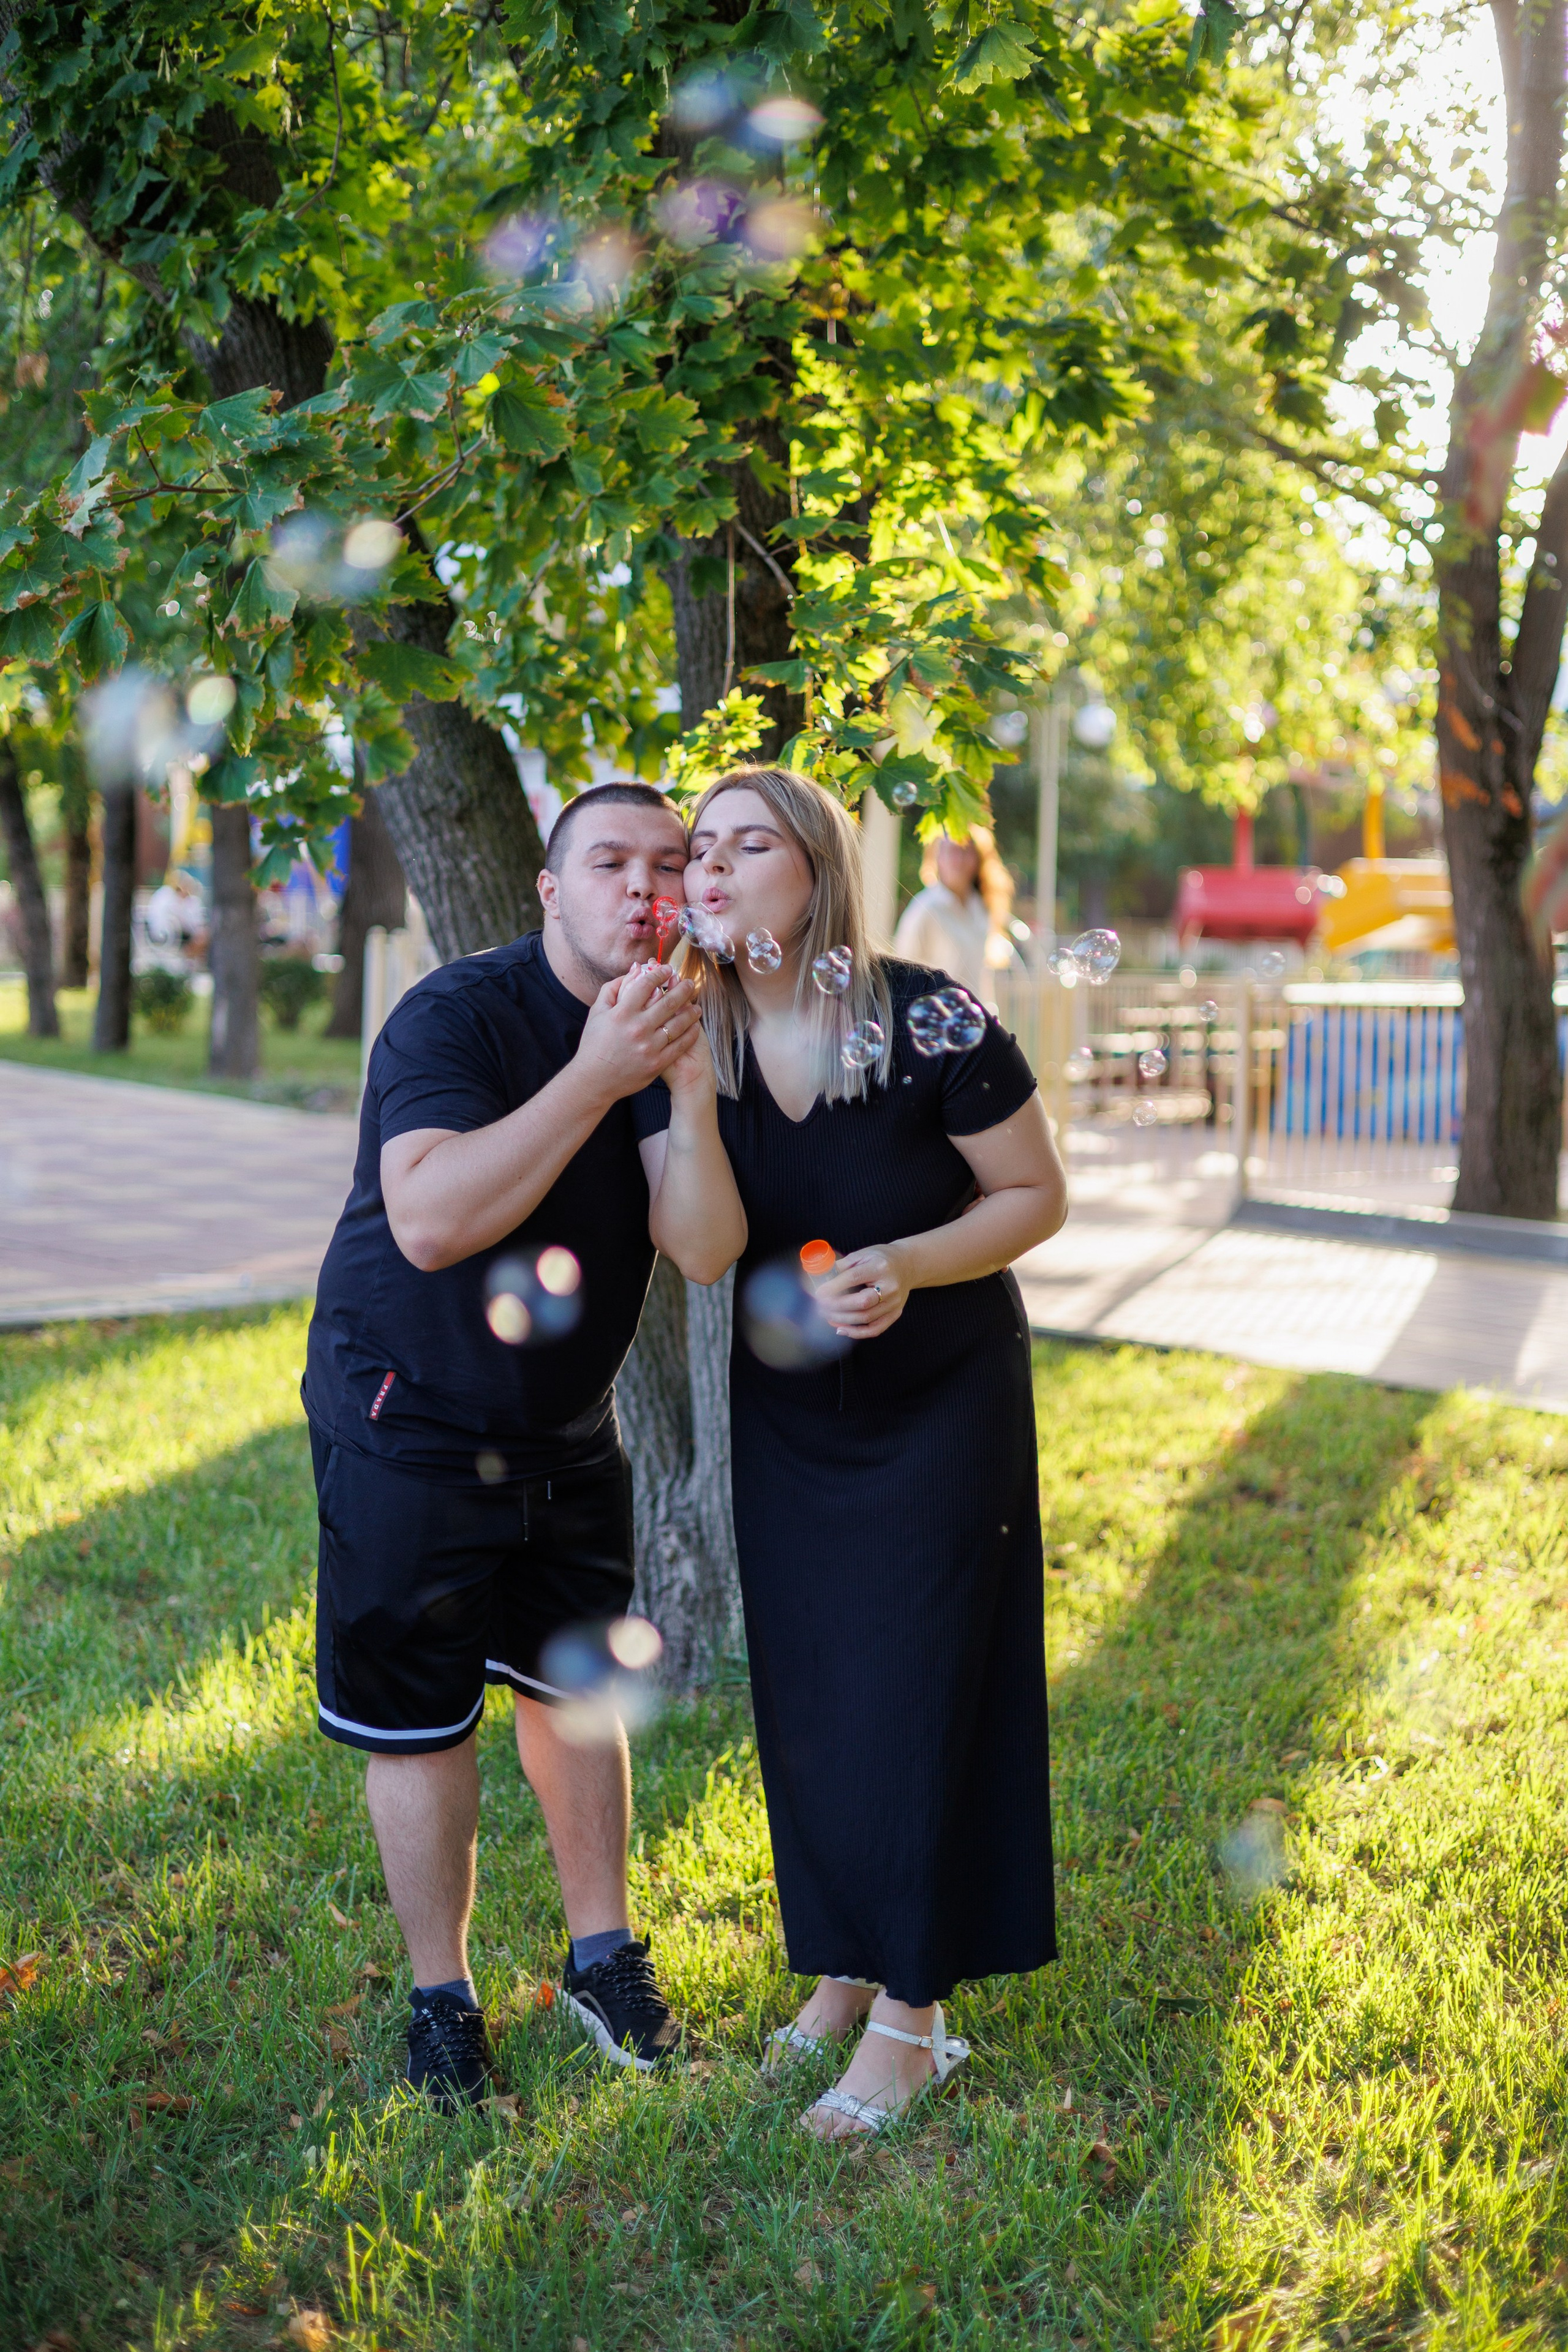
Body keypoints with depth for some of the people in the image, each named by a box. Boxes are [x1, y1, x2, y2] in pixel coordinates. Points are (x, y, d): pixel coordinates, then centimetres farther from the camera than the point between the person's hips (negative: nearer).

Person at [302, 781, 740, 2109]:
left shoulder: (669, 1033, -1)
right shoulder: (455, 1016, -21)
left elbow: (709, 1251, -9)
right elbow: (429, 1220, -36)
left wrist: (693, 1091, -25)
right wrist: (598, 1078, -38)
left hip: (567, 1431, 6)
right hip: (411, 1425, -5)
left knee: (576, 1687, 14)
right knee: (419, 1723, 3)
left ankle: (604, 1958, 32)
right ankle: (441, 1999, 21)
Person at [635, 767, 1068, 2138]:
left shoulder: (924, 1023, -21)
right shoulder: (692, 1040, -9)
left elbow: (1039, 1196, -11)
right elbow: (701, 1243, -20)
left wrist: (910, 1265, -27)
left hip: (943, 1395, -4)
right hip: (788, 1405, 4)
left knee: (914, 1689, -2)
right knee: (805, 1689, 10)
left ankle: (913, 2012, 12)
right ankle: (845, 1964, 29)